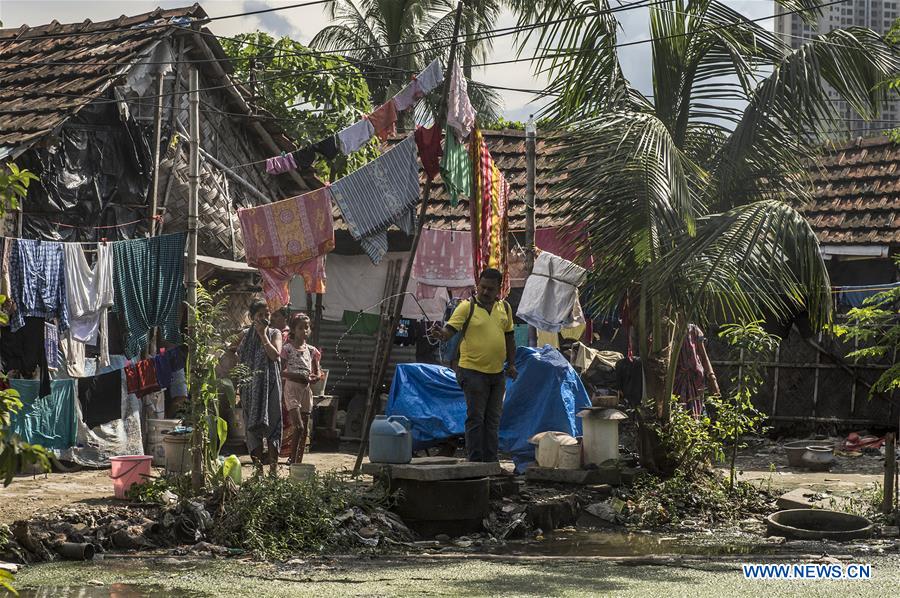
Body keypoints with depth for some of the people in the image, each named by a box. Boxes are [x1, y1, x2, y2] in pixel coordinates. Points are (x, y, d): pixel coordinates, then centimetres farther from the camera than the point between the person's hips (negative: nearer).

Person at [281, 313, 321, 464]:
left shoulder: (311, 350, 11)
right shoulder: (287, 348, -3)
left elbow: (317, 374, 16)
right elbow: (280, 371, -7)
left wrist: (312, 378, -7)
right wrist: (295, 376, -20)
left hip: (306, 390, 5)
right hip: (292, 389, -5)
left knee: (305, 429, 6)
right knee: (298, 426, -17)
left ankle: (299, 461, 13)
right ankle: (292, 460, -10)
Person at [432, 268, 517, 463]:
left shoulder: (504, 308, 10)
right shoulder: (467, 307, -6)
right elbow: (450, 328, -14)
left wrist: (511, 363, 14)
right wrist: (443, 334, -37)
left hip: (497, 372, 6)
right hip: (473, 371, -6)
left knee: (493, 419, 10)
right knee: (475, 418, -4)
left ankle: (491, 461, 17)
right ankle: (475, 461, 0)